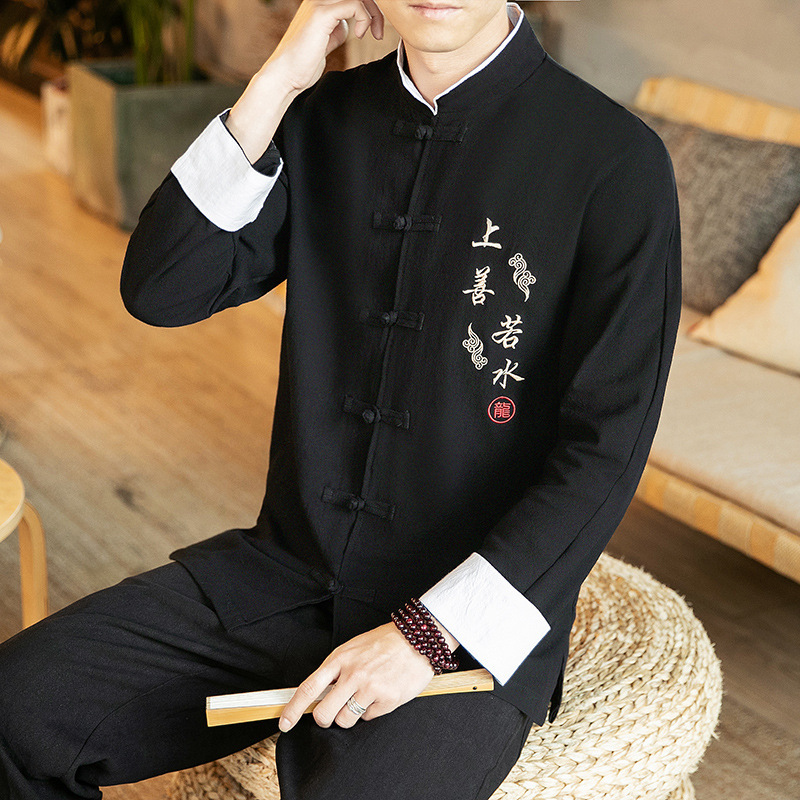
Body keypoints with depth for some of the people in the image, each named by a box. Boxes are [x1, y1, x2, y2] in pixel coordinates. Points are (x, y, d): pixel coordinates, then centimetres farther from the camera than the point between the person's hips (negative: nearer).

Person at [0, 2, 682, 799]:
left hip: (467, 624, -4)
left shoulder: (617, 162, -12)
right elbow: (157, 291, -3)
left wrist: (428, 633, -17)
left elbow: (604, 451, -13)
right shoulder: (325, 118, 5)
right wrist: (278, 80, -10)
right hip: (290, 569, 5)